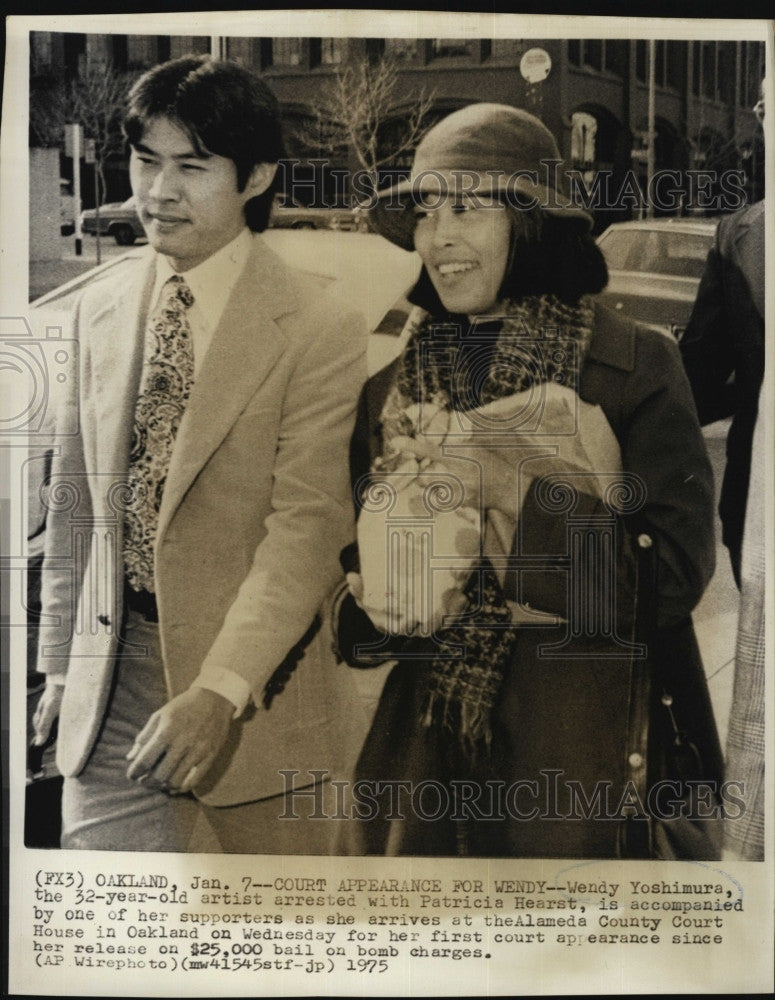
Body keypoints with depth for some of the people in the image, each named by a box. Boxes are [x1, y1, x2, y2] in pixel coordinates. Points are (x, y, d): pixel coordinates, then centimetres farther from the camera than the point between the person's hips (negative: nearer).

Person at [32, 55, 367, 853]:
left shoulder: (318, 330, -10)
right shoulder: (99, 312, 7)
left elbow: (307, 527, -16)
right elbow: (74, 497, 12)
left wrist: (219, 692, -25)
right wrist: (61, 662, 11)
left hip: (248, 677, -3)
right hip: (112, 680, 4)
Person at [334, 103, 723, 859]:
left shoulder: (635, 365, -6)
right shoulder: (393, 382, 7)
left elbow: (676, 567, -12)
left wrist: (518, 508, -21)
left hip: (588, 744, -3)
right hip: (426, 735, 4)